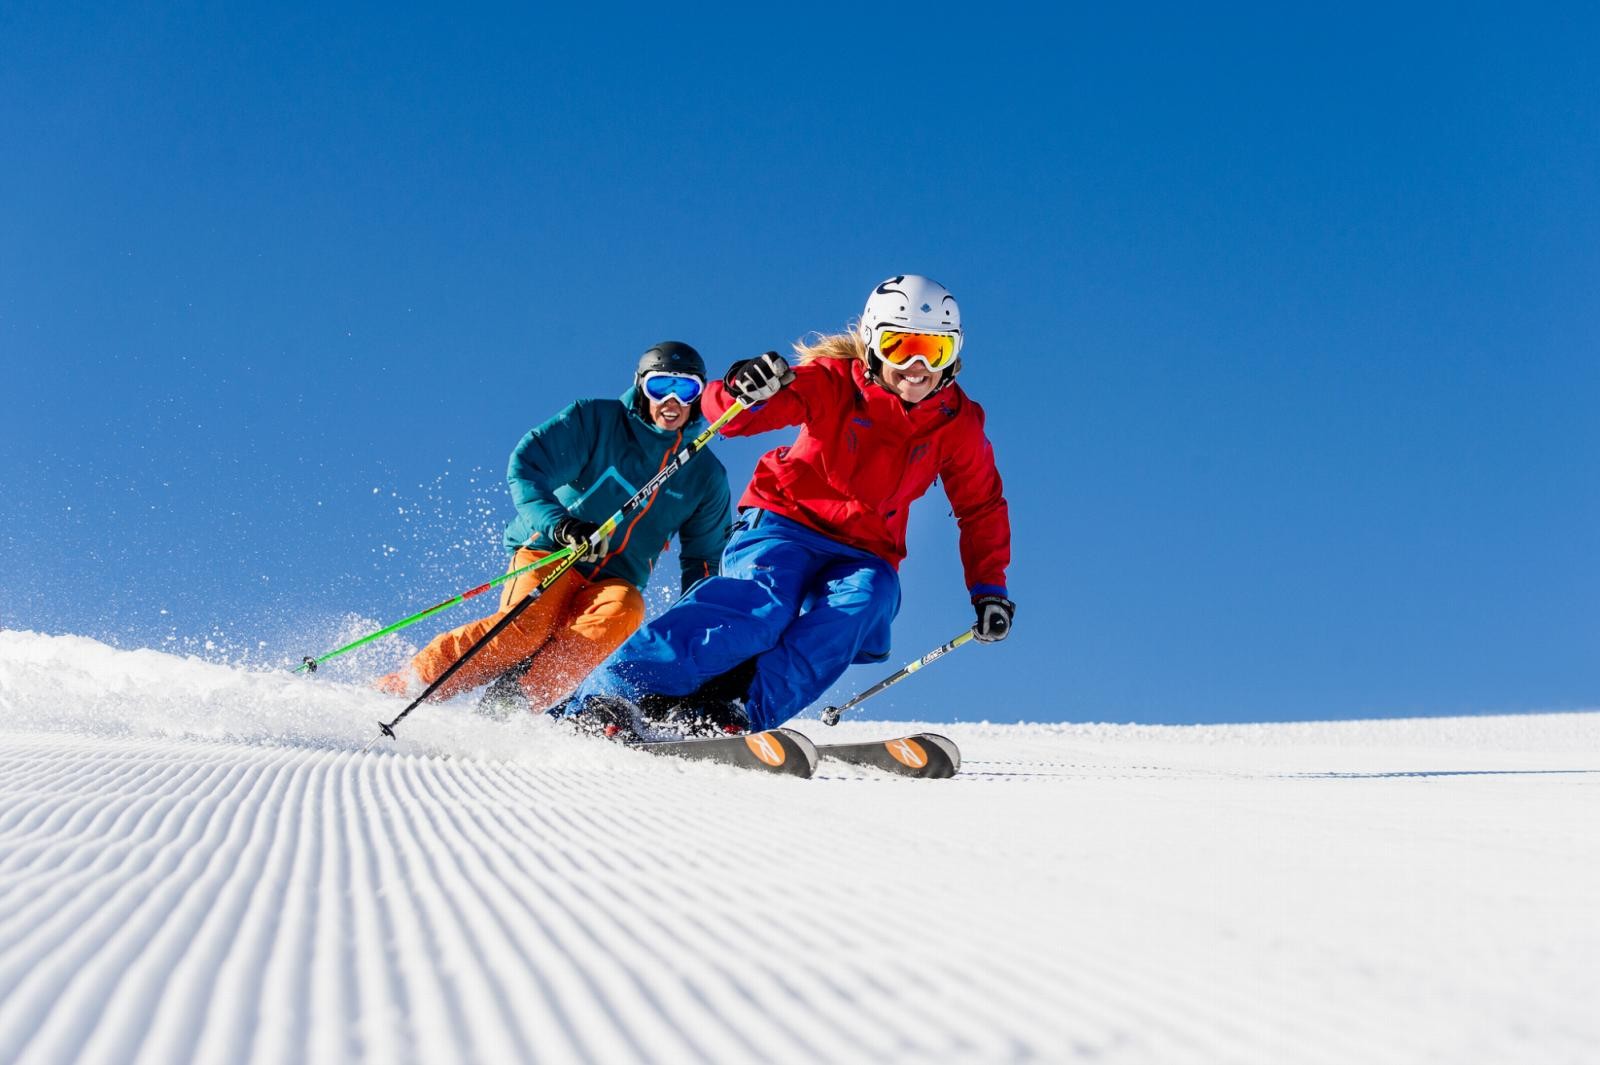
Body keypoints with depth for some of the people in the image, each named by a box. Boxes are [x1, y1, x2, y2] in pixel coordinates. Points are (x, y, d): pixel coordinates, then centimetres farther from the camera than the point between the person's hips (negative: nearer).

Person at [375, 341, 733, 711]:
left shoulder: (706, 475, 9)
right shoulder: (595, 420, -3)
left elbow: (705, 558, 16)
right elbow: (526, 468, -13)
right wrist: (559, 523, -32)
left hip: (612, 580, 3)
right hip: (550, 553, -3)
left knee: (624, 611, -31)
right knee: (527, 624, -31)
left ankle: (511, 701, -34)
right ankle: (395, 691, -21)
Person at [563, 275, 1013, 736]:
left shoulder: (958, 423, 0)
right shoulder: (833, 382, -10)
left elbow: (982, 508, 13)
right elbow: (731, 415, -17)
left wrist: (989, 588, 4)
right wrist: (743, 393, -41)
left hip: (862, 556, 3)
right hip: (787, 525, -3)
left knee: (866, 599, -31)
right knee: (762, 605, -33)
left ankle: (729, 714, -41)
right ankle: (607, 696, -37)